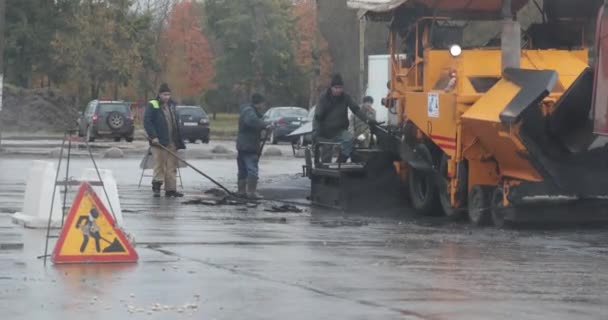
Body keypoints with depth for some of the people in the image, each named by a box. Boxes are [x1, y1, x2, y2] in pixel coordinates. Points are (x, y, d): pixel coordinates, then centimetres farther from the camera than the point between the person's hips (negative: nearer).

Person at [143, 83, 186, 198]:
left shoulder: (172, 106, 17)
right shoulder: (152, 106, -4)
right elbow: (147, 122, -12)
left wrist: (179, 141, 17)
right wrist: (153, 136, -21)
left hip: (172, 142, 6)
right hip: (159, 141, -6)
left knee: (172, 167, 5)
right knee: (159, 165, -7)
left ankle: (171, 189, 7)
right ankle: (156, 188, -1)